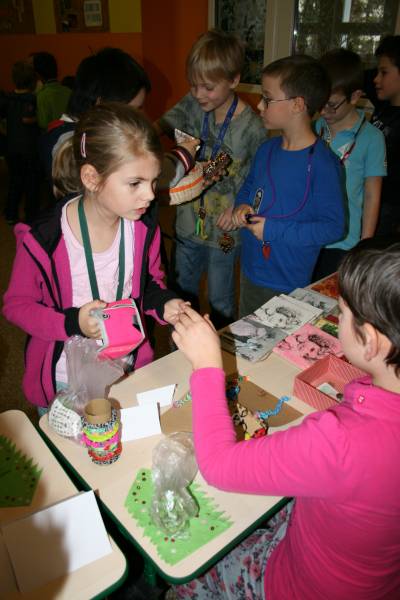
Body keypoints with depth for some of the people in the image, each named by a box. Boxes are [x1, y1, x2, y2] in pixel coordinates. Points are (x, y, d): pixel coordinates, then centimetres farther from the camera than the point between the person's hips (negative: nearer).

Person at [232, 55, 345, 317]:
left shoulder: (321, 164, -20)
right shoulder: (267, 150, 2)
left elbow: (333, 227, -20)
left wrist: (273, 230, -22)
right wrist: (242, 206, -4)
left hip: (287, 286, -7)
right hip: (250, 270, 7)